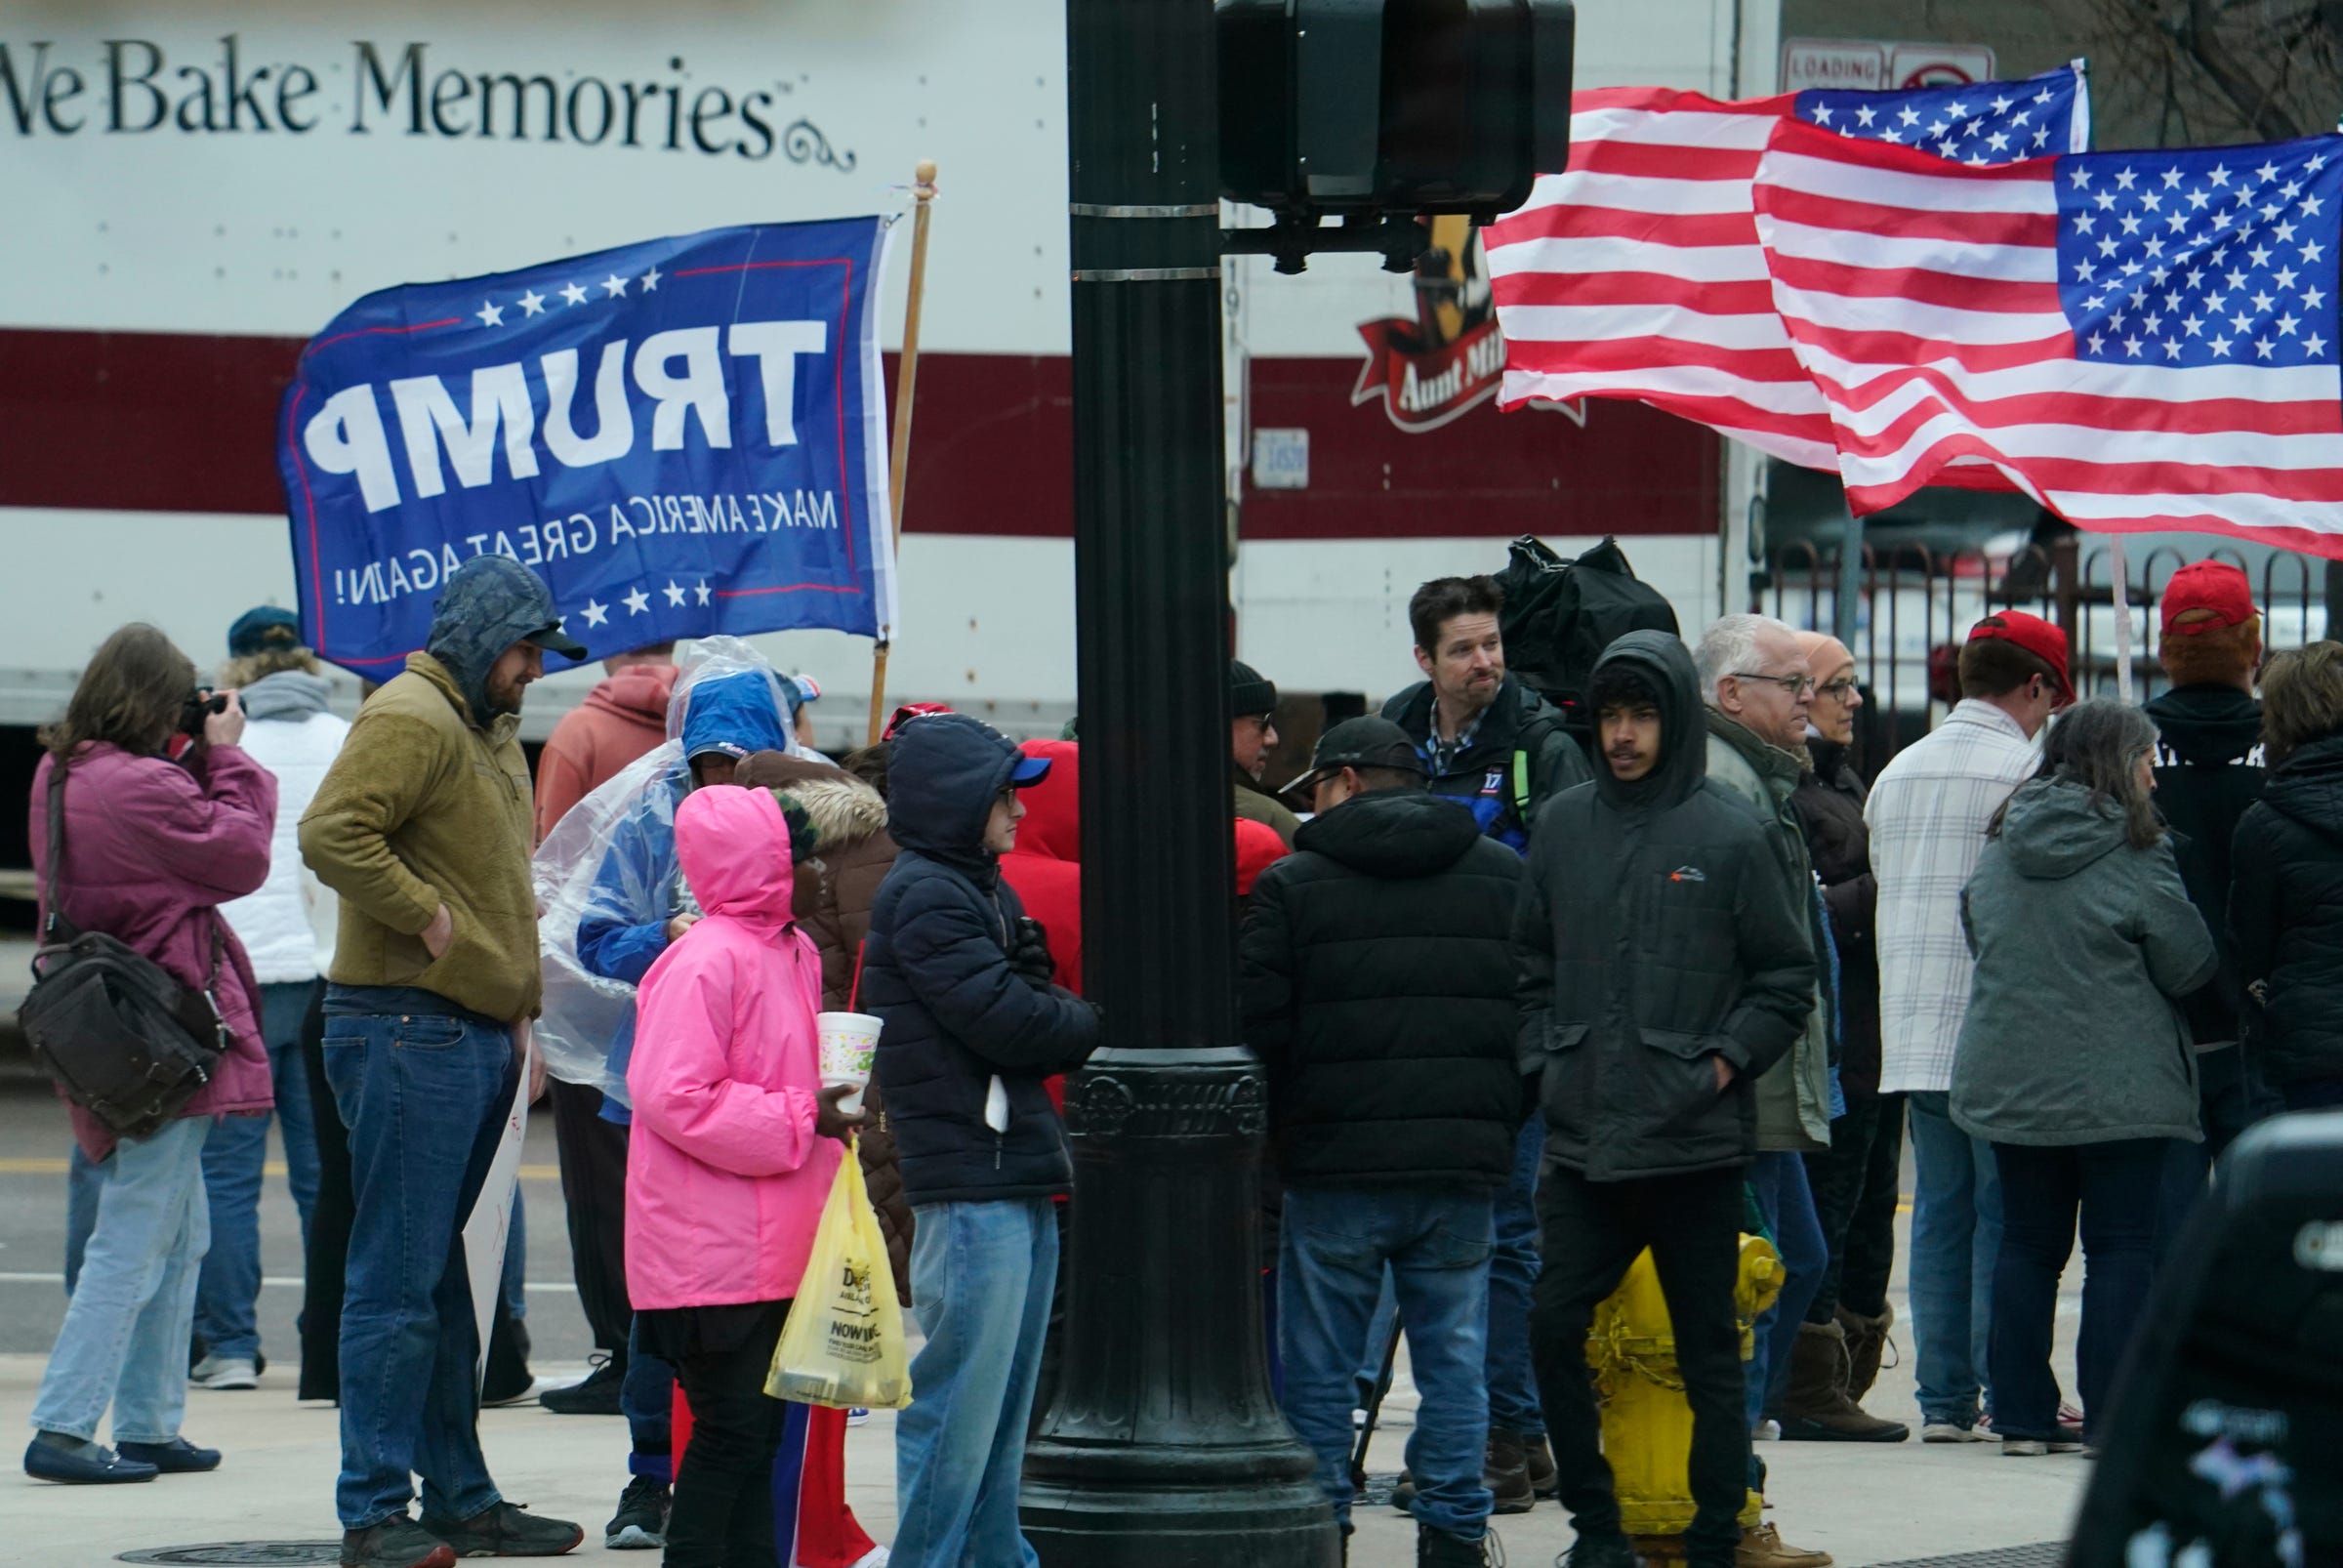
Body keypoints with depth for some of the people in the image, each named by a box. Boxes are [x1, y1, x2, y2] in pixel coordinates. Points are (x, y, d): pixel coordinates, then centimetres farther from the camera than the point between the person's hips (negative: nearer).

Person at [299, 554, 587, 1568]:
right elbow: (332, 835, -25)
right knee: (399, 1281, -8)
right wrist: (427, 917, -21)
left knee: (447, 1281, 14)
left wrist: (520, 1010, 20)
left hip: (477, 1036, 10)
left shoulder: (494, 730, 20)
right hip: (409, 1034, -10)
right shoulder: (410, 720, -11)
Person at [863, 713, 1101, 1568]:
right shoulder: (924, 897, -12)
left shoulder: (984, 891, 20)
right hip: (969, 1182, -10)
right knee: (961, 1399, -8)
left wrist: (1060, 1021, -3)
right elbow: (1004, 1023, -17)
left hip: (1020, 1173, 10)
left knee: (1005, 1400, 14)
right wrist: (1100, 1026, -2)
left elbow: (1033, 1010, 18)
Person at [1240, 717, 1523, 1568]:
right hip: (1465, 1157, 3)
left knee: (1318, 1368, 5)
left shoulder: (1292, 883, -3)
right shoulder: (1505, 876, 8)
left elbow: (1259, 1022, -5)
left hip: (1336, 1157, -3)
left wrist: (1283, 1125, 10)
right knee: (1454, 1359, 8)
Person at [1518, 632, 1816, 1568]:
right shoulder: (1564, 827, 9)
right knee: (1555, 1325, -3)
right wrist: (1544, 1062, 6)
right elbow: (1531, 964, 18)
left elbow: (1788, 980, 2)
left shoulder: (1731, 837, -3)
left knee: (1708, 1349, 3)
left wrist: (1726, 1061, -8)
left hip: (1696, 1143, -4)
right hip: (1582, 1140, 4)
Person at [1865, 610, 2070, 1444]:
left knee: (1940, 1212, 8)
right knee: (2004, 1216, -2)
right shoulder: (2026, 768, -9)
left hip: (1912, 1032, 6)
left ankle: (1944, 1398, 8)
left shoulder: (1898, 773, 12)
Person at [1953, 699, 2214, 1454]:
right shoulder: (2133, 850, -11)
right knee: (2121, 1248, 0)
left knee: (2027, 1243, 11)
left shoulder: (2001, 846, 6)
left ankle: (2022, 1415, 9)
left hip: (2010, 1079, 5)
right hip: (2118, 1089, -5)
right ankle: (2114, 1417, -3)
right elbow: (2189, 963, -7)